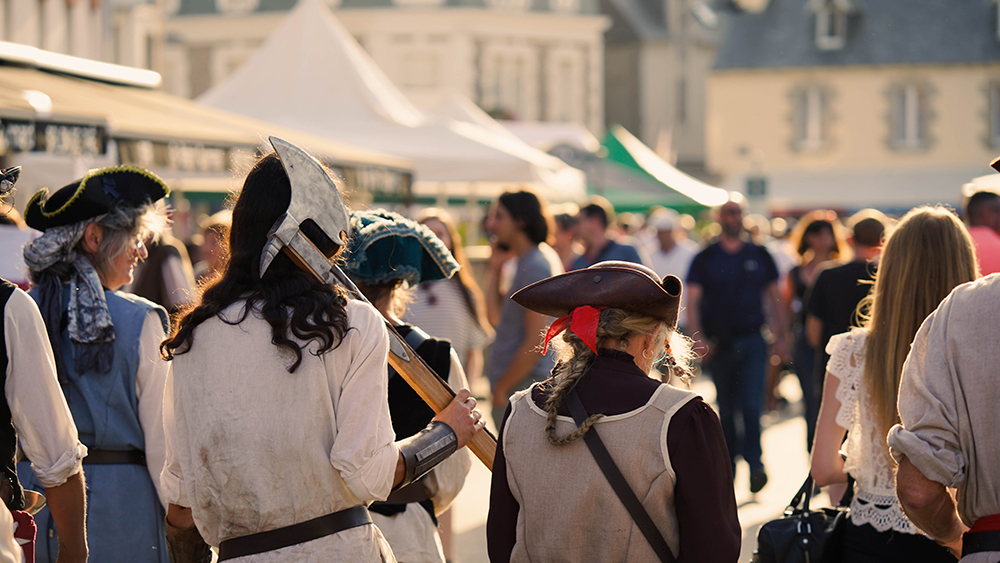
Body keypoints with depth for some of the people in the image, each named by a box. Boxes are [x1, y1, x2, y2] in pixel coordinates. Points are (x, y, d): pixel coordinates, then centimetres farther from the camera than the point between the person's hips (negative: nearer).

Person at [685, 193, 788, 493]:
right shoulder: (705, 259, 3)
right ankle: (727, 465, 21)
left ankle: (755, 463, -9)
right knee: (726, 409, 9)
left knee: (752, 405, -12)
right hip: (718, 343, 1)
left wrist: (780, 337, 5)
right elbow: (692, 302, 0)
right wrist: (698, 339, -13)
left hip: (752, 341, -1)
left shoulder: (759, 256, 6)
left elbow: (774, 297, 12)